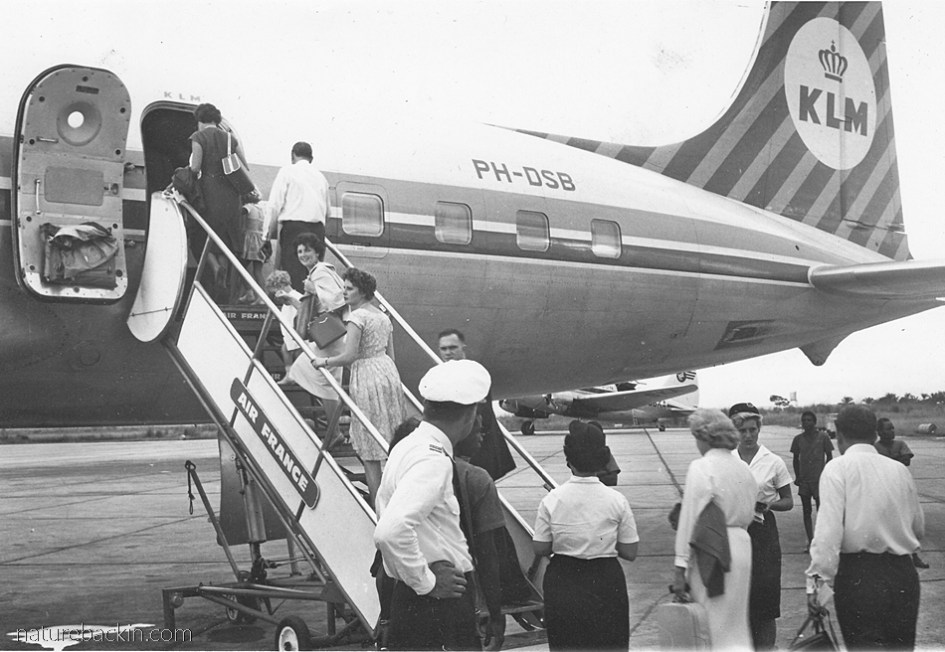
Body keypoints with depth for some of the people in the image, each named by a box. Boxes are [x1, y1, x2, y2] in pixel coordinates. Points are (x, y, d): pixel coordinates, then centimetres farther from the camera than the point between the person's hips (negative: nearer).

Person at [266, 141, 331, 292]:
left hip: (293, 225, -5)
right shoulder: (320, 176, 19)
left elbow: (275, 205, -4)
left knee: (293, 270, -10)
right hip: (318, 228, 5)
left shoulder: (288, 171, 4)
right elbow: (328, 211, 20)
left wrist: (270, 230, -1)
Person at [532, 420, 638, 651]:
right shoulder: (616, 500, -9)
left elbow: (540, 549, -4)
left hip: (562, 584, 1)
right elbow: (630, 552, -5)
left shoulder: (552, 500, -8)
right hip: (605, 585, 0)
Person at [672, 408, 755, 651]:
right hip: (741, 546, 7)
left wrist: (680, 568, -11)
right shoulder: (744, 468, 9)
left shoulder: (700, 468, -11)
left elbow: (690, 520, -13)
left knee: (714, 629, 2)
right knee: (735, 626, 15)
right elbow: (747, 516, 14)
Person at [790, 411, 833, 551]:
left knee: (821, 510, -3)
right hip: (804, 480, 3)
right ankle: (810, 541, 11)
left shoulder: (823, 437, -2)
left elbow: (829, 456, 3)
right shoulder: (798, 439, 6)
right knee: (807, 511, 6)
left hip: (819, 480, -3)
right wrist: (797, 476, 6)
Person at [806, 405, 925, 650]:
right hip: (904, 575, 5)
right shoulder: (900, 470, 8)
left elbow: (828, 529, -16)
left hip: (858, 575, -5)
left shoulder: (838, 468, -6)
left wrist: (817, 580, -15)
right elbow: (919, 528, 15)